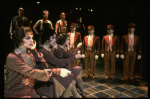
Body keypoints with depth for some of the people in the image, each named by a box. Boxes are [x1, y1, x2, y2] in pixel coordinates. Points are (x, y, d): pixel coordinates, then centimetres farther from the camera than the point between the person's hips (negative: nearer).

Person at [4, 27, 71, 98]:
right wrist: (57, 72, -31)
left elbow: (44, 66, -2)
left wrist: (34, 50, -5)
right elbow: (32, 73, -26)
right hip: (15, 94, -5)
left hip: (31, 92, 5)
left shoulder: (30, 54, 6)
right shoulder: (12, 58, -16)